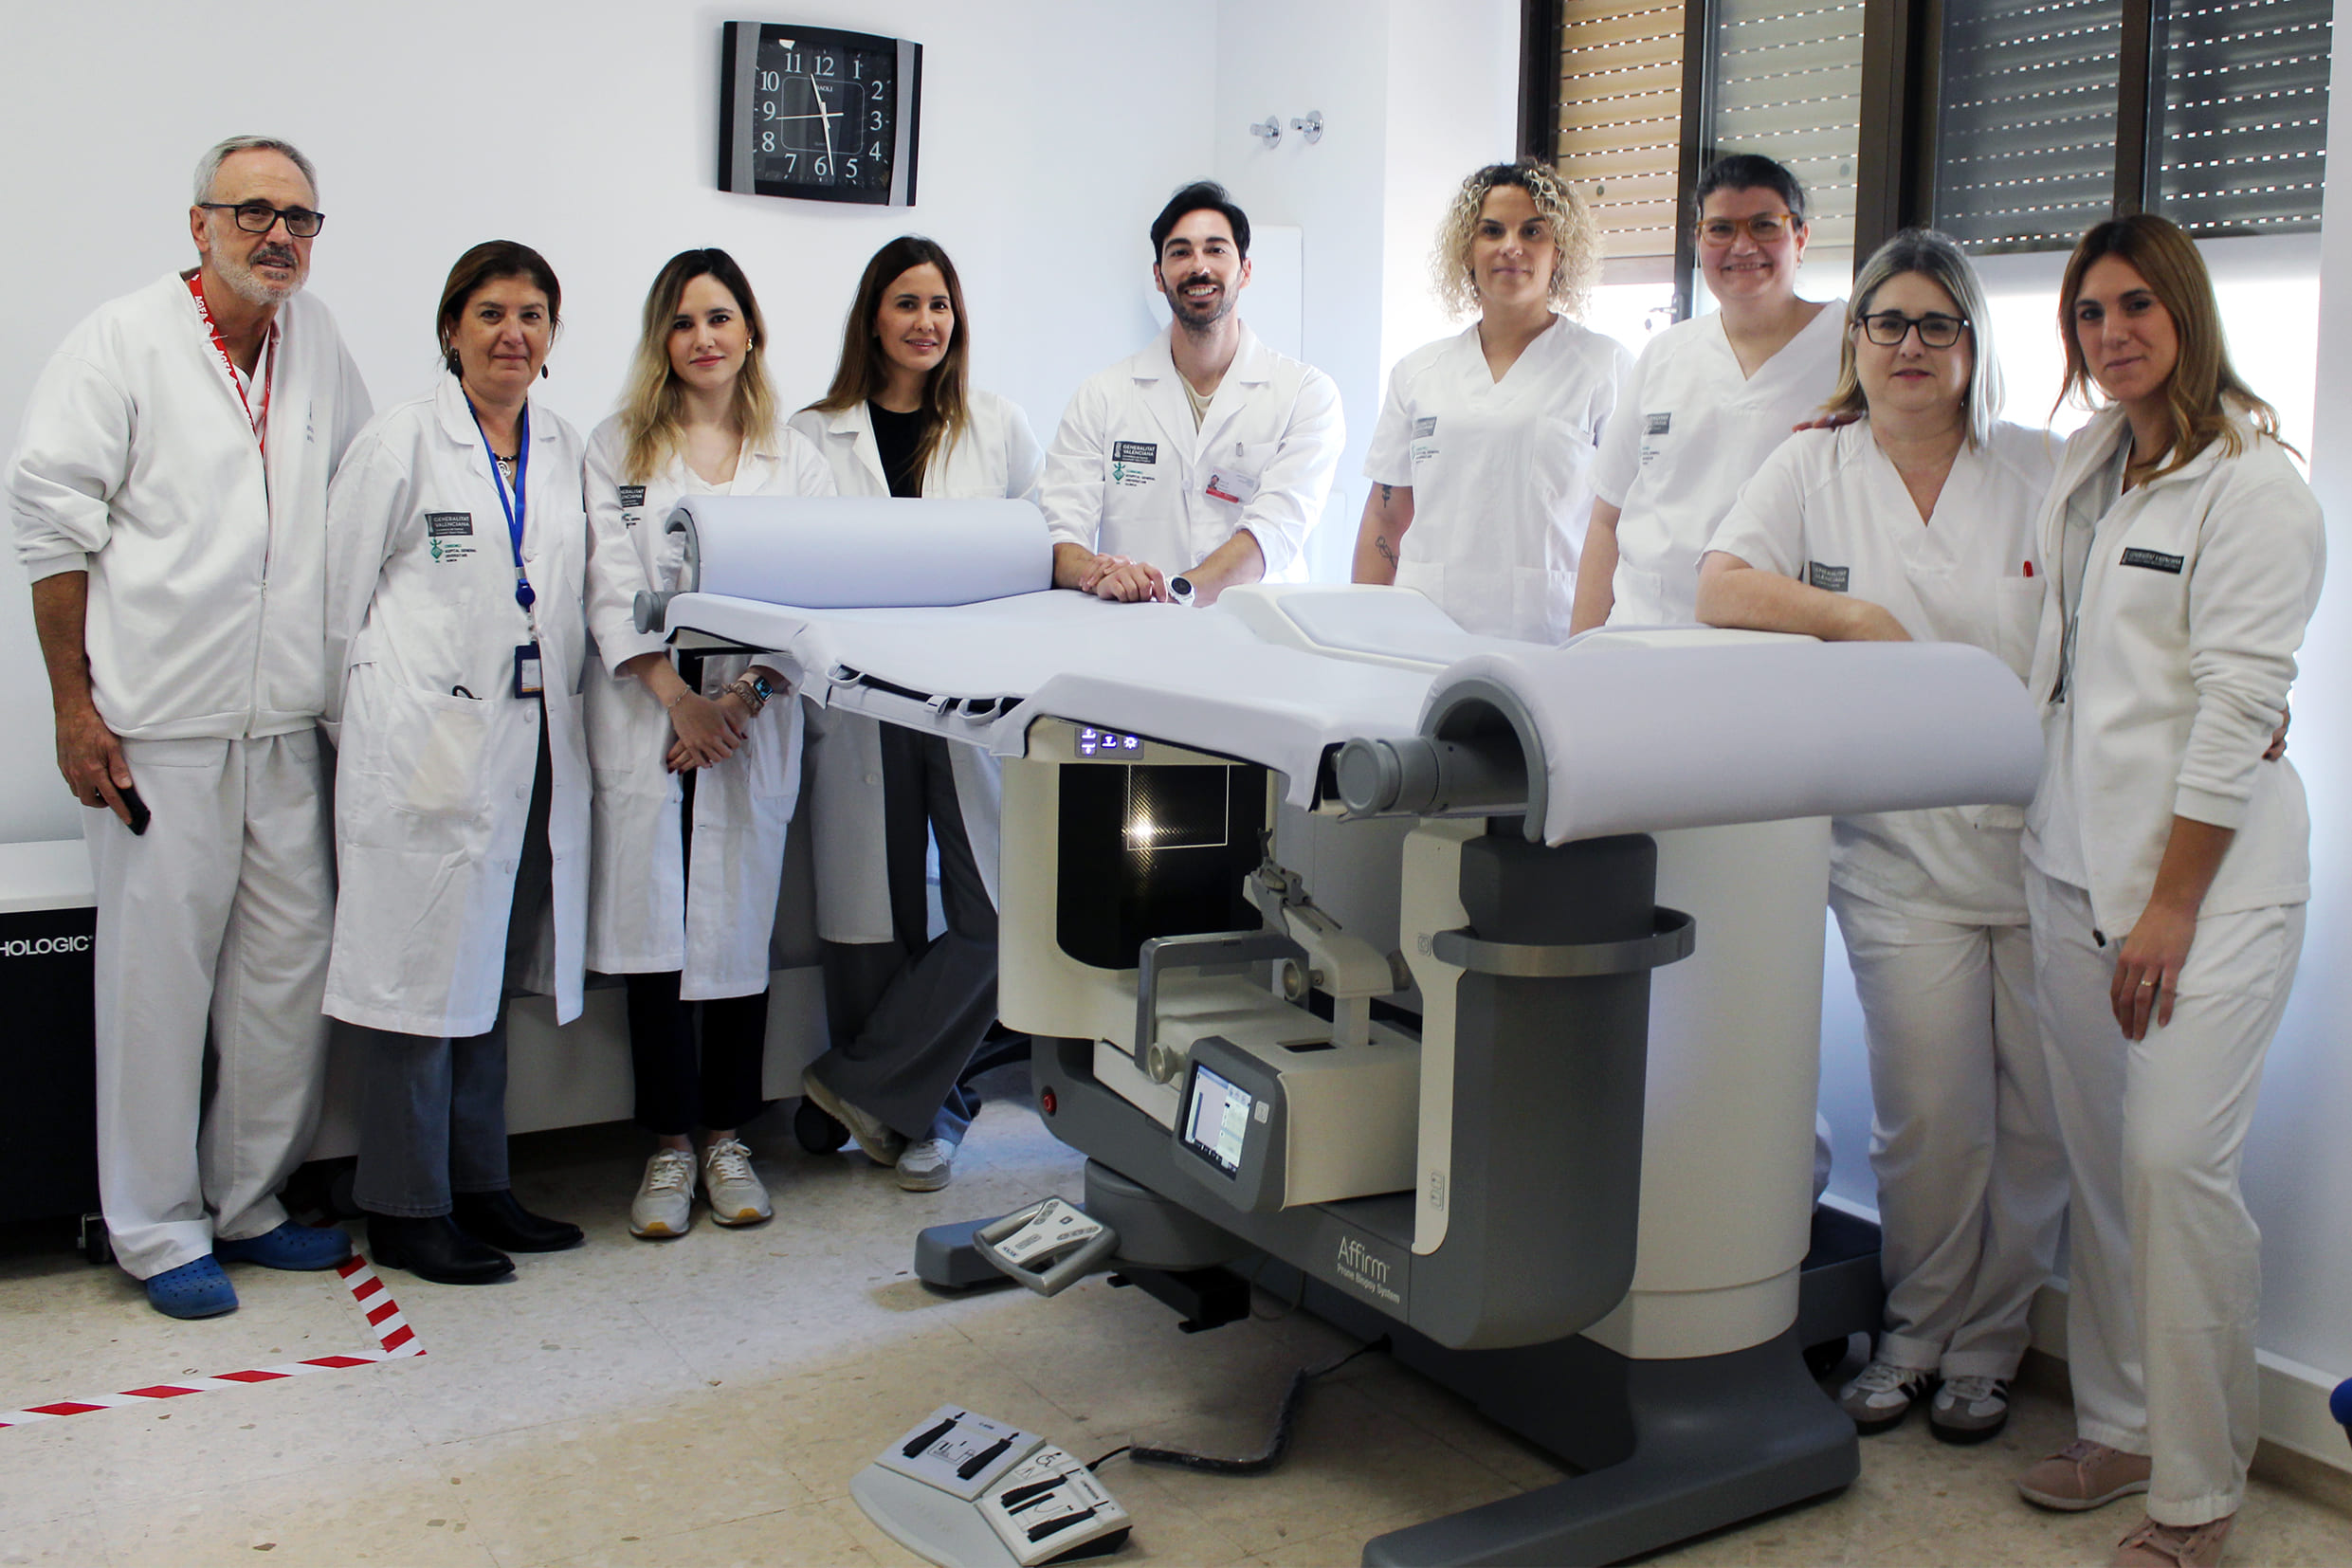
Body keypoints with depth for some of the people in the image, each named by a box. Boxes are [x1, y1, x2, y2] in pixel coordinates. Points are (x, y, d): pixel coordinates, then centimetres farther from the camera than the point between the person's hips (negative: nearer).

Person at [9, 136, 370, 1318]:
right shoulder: (122, 343, -2)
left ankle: (247, 1201, 23)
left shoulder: (317, 344, 12)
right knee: (158, 976, 1)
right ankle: (157, 1229, 15)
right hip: (158, 727, -5)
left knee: (291, 971, 8)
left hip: (285, 723, 5)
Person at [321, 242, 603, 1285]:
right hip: (428, 748, -5)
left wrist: (559, 708, 10)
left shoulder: (565, 452, 13)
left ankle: (478, 1186, 23)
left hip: (534, 745, 6)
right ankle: (406, 1210, 10)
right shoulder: (402, 440, -2)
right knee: (423, 967, -1)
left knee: (493, 970, 12)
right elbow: (338, 594, -1)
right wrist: (362, 725, 0)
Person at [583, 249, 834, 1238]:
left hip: (752, 725, 1)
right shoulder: (618, 447, 9)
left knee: (741, 924, 3)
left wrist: (746, 692, -12)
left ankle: (727, 1136, 16)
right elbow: (613, 585, -1)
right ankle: (670, 1146, 9)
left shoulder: (794, 458, 11)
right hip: (645, 720, -1)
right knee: (654, 924, -3)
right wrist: (677, 699, -12)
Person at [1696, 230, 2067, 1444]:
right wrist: (1853, 617, -12)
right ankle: (1916, 1330, 21)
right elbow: (1720, 588, -4)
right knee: (1928, 1113, -2)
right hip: (1901, 848, -1)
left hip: (2045, 837, 1)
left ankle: (1986, 1343, 25)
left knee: (2036, 1112, 6)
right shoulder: (1812, 468, 7)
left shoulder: (2047, 473, 6)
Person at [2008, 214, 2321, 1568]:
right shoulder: (2084, 469, 15)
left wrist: (2172, 906, -15)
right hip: (2077, 857, 7)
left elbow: (2237, 706, -12)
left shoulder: (2255, 487, -7)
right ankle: (2117, 1430, 22)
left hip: (2209, 866, -7)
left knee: (2176, 1162, -11)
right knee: (2101, 1161, 9)